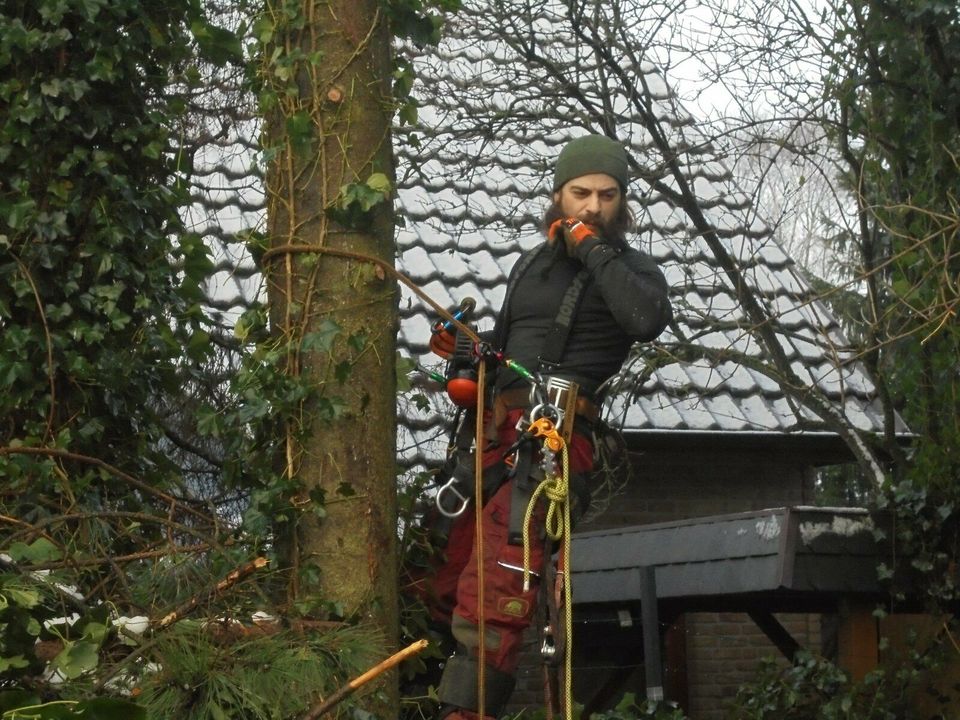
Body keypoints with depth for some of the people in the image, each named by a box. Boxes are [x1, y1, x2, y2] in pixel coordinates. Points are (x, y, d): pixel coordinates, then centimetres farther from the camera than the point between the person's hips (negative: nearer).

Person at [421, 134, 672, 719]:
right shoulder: (532, 265, 25)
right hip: (498, 434, 7)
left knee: (495, 589, -21)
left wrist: (592, 247, -9)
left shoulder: (631, 268, 6)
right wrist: (463, 347, 13)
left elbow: (648, 319, -18)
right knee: (449, 584, 7)